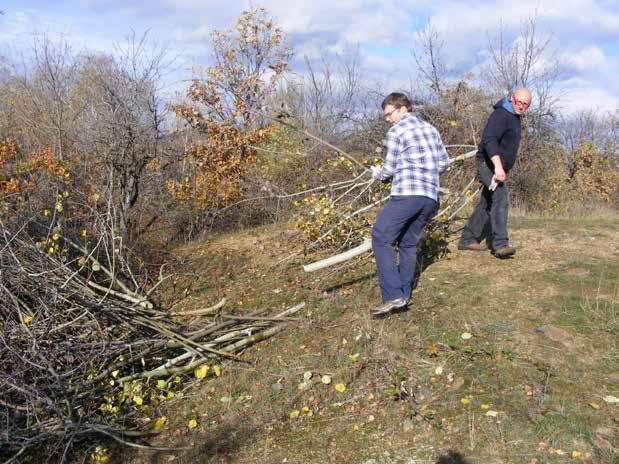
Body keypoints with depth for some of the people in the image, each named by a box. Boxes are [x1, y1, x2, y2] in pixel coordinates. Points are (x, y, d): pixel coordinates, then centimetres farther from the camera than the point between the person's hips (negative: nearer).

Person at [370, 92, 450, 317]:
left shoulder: (395, 132, 0)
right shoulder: (431, 129, 19)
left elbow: (389, 170, 2)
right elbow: (443, 162, 19)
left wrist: (376, 173, 23)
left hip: (406, 195, -7)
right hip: (431, 197, 8)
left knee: (381, 239, -4)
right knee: (408, 244, 15)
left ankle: (393, 295, -14)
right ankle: (404, 295, 15)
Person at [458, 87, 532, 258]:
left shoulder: (515, 118, 17)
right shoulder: (500, 114, -15)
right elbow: (489, 140, -30)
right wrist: (498, 166, -40)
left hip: (499, 168, 10)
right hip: (489, 164, -10)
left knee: (487, 204, 12)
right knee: (500, 199, -23)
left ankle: (467, 239, 20)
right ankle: (500, 244, -27)